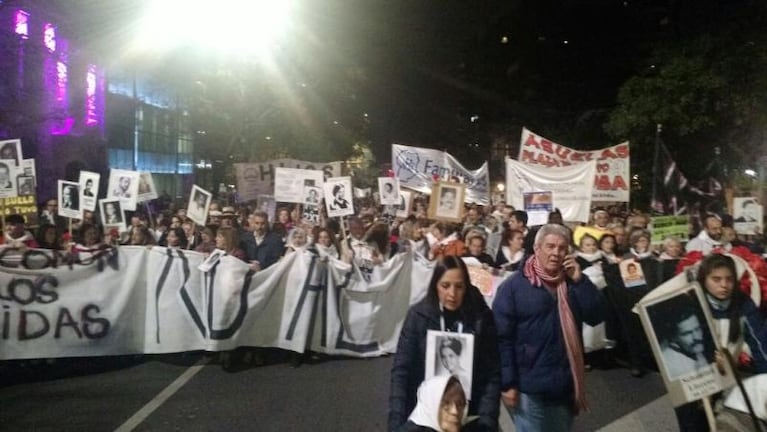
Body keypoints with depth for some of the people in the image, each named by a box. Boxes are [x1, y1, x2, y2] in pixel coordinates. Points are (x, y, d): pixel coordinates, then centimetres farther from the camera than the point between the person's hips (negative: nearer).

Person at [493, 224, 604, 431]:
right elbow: (502, 337, -12)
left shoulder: (572, 283, 7)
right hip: (530, 388, -5)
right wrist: (507, 383, -16)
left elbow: (597, 317, -4)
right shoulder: (513, 286, -9)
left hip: (565, 386, 5)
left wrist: (579, 280, -11)